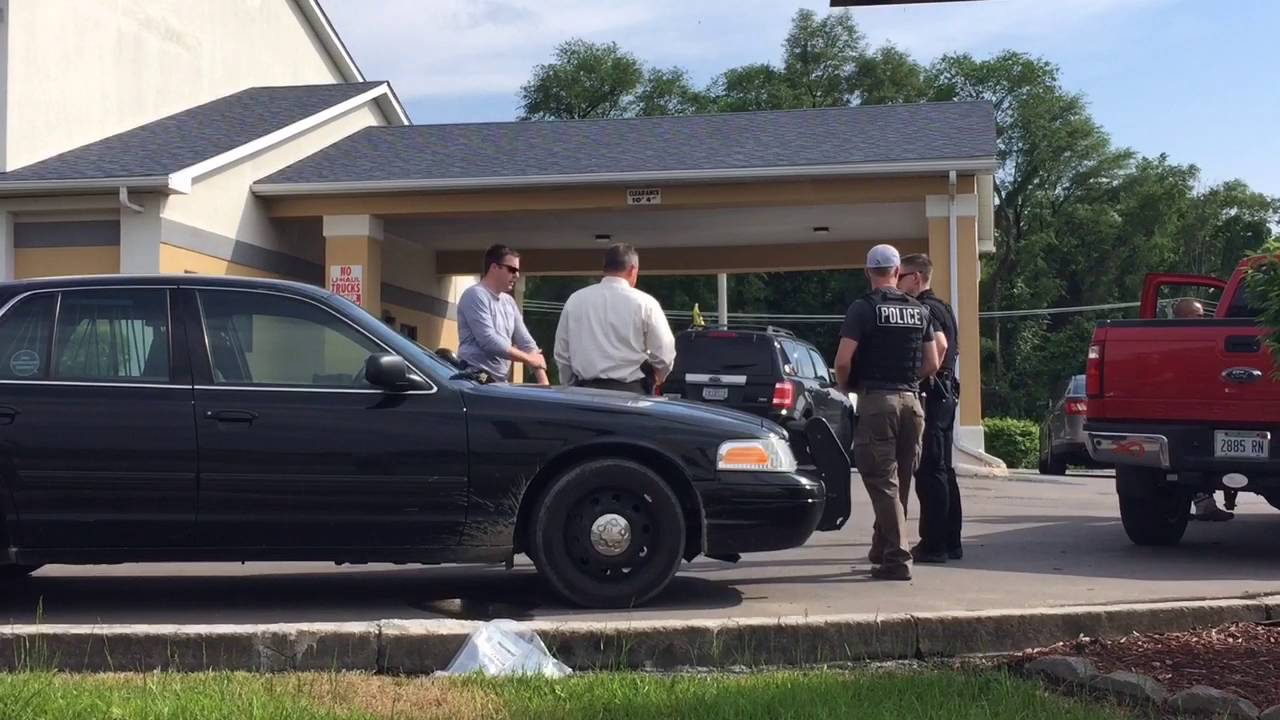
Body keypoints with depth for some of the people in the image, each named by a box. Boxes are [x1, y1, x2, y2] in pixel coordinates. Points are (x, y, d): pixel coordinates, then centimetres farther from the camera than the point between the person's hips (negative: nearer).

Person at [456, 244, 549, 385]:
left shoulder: (509, 301, 16)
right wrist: (529, 359, -9)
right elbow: (489, 342, -19)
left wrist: (543, 381, 3)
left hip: (500, 382, 9)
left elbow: (526, 342, 16)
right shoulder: (475, 295, -10)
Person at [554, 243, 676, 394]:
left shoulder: (575, 300, 6)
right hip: (631, 392, -3)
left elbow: (561, 352, 10)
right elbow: (664, 353, -2)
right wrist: (655, 377, 19)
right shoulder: (644, 303, -4)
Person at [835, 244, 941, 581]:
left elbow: (844, 360, -12)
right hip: (911, 400, 5)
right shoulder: (919, 311, 11)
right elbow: (932, 364, 11)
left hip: (876, 400, -5)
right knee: (899, 481, 14)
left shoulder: (863, 308, -5)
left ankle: (897, 558, -9)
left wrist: (843, 387, 7)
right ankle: (881, 549, 27)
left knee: (882, 481, -4)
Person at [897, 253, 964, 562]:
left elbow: (940, 344, -30)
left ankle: (933, 545, -5)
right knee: (943, 470, 13)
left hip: (930, 395, -10)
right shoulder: (941, 307, 18)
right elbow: (953, 347, 29)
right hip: (946, 394, 10)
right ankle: (950, 542, 19)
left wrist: (925, 375, -21)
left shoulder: (924, 309, -14)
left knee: (929, 471, -7)